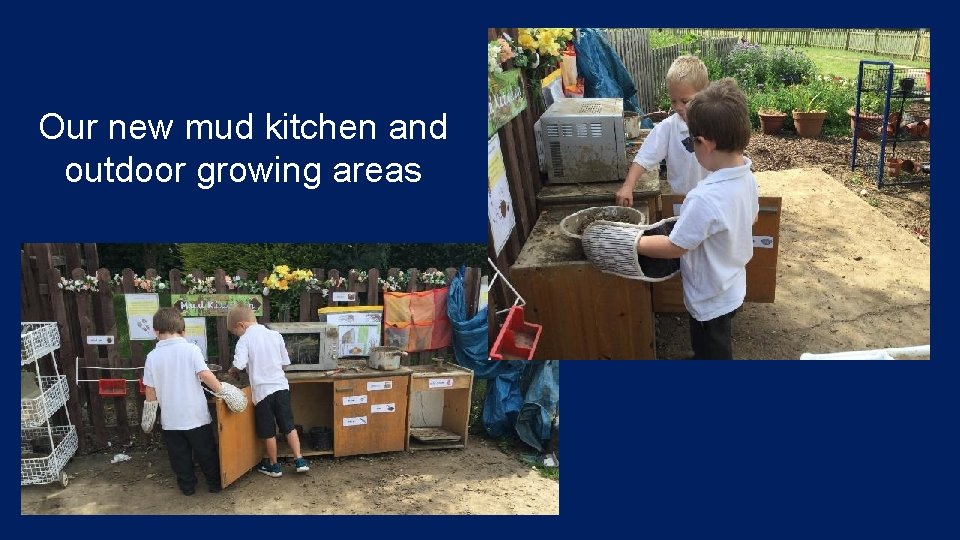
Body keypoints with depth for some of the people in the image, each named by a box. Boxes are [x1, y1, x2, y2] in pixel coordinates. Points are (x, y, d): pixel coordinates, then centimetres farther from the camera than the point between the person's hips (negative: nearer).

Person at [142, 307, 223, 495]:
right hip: (196, 416, -2)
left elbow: (150, 390, 1)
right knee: (206, 453, 13)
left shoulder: (152, 356, -4)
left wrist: (149, 415, 12)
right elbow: (205, 375, -20)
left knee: (180, 455, 16)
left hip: (170, 419, 2)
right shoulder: (191, 349, -11)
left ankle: (187, 485, 25)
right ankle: (214, 483, 23)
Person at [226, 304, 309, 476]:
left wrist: (233, 371, 0)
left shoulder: (245, 340, -9)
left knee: (269, 431, 9)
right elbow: (285, 362, 10)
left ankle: (273, 466, 22)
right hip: (281, 386, 4)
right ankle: (299, 460, 9)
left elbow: (239, 364, -21)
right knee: (288, 425, 13)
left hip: (262, 390, -4)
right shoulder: (275, 335, 5)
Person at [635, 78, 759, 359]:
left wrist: (632, 242, -15)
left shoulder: (704, 199, -37)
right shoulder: (747, 178, -9)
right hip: (732, 287, 8)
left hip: (711, 299, -8)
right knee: (708, 346, 33)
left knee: (713, 353, 16)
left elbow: (674, 247, -27)